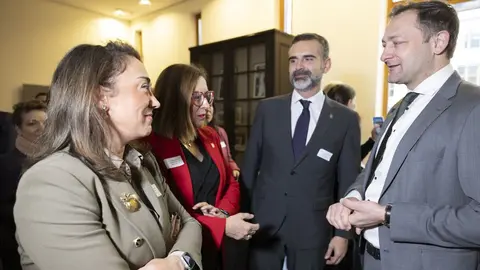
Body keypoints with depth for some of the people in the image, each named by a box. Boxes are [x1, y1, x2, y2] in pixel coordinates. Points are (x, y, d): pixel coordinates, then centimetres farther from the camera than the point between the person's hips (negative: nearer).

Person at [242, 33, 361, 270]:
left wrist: (343, 233, -1)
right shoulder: (267, 109, -1)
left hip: (313, 230, 0)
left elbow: (348, 183, 0)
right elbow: (249, 167, 2)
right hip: (264, 224, 1)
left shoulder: (346, 119, -4)